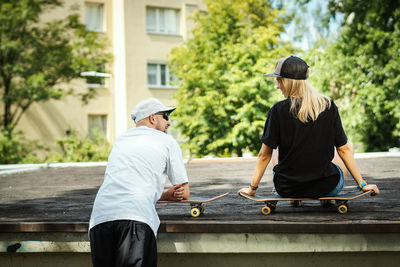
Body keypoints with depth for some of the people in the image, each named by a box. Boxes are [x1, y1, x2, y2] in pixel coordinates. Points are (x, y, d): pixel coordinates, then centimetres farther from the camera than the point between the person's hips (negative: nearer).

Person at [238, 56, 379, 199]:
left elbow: (265, 155, -7)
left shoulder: (278, 110, -13)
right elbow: (344, 149, -1)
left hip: (287, 189, 0)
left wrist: (252, 187, 6)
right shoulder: (328, 106, -7)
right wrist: (362, 184, 10)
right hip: (326, 188, 1)